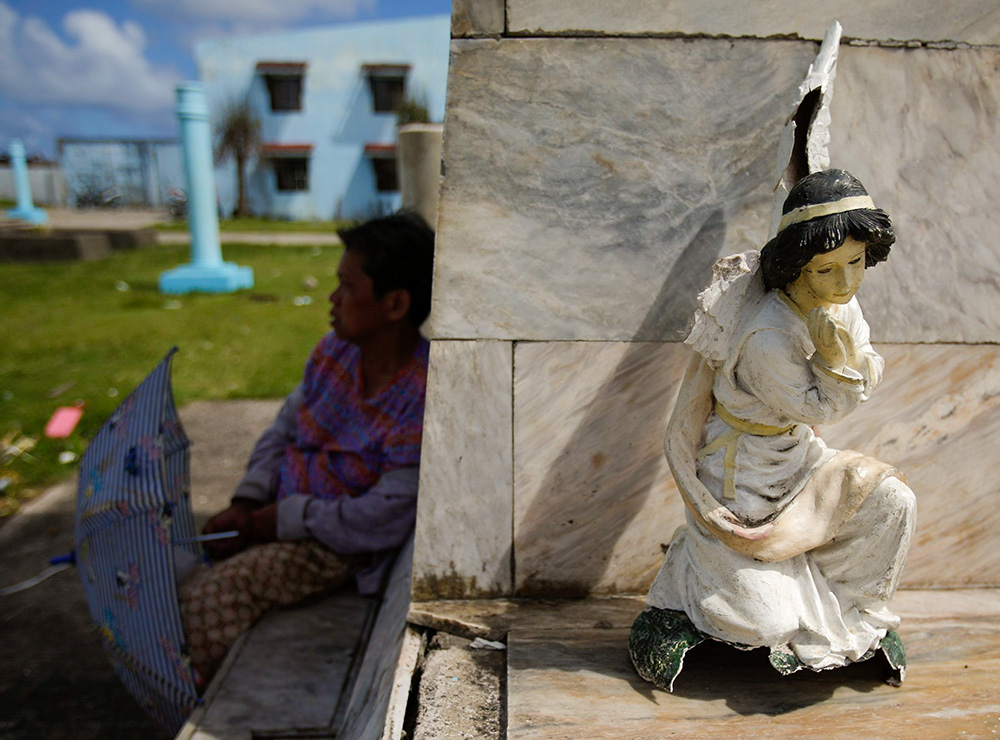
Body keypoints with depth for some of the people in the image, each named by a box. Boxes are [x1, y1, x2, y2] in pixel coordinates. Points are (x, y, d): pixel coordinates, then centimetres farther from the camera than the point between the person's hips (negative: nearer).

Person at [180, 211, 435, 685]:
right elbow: (283, 431, 10)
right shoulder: (334, 351, -3)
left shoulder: (424, 398, -27)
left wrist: (275, 520, -17)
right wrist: (244, 505, -3)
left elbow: (385, 518, -25)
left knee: (209, 596, -17)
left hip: (337, 544, -7)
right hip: (281, 509, 7)